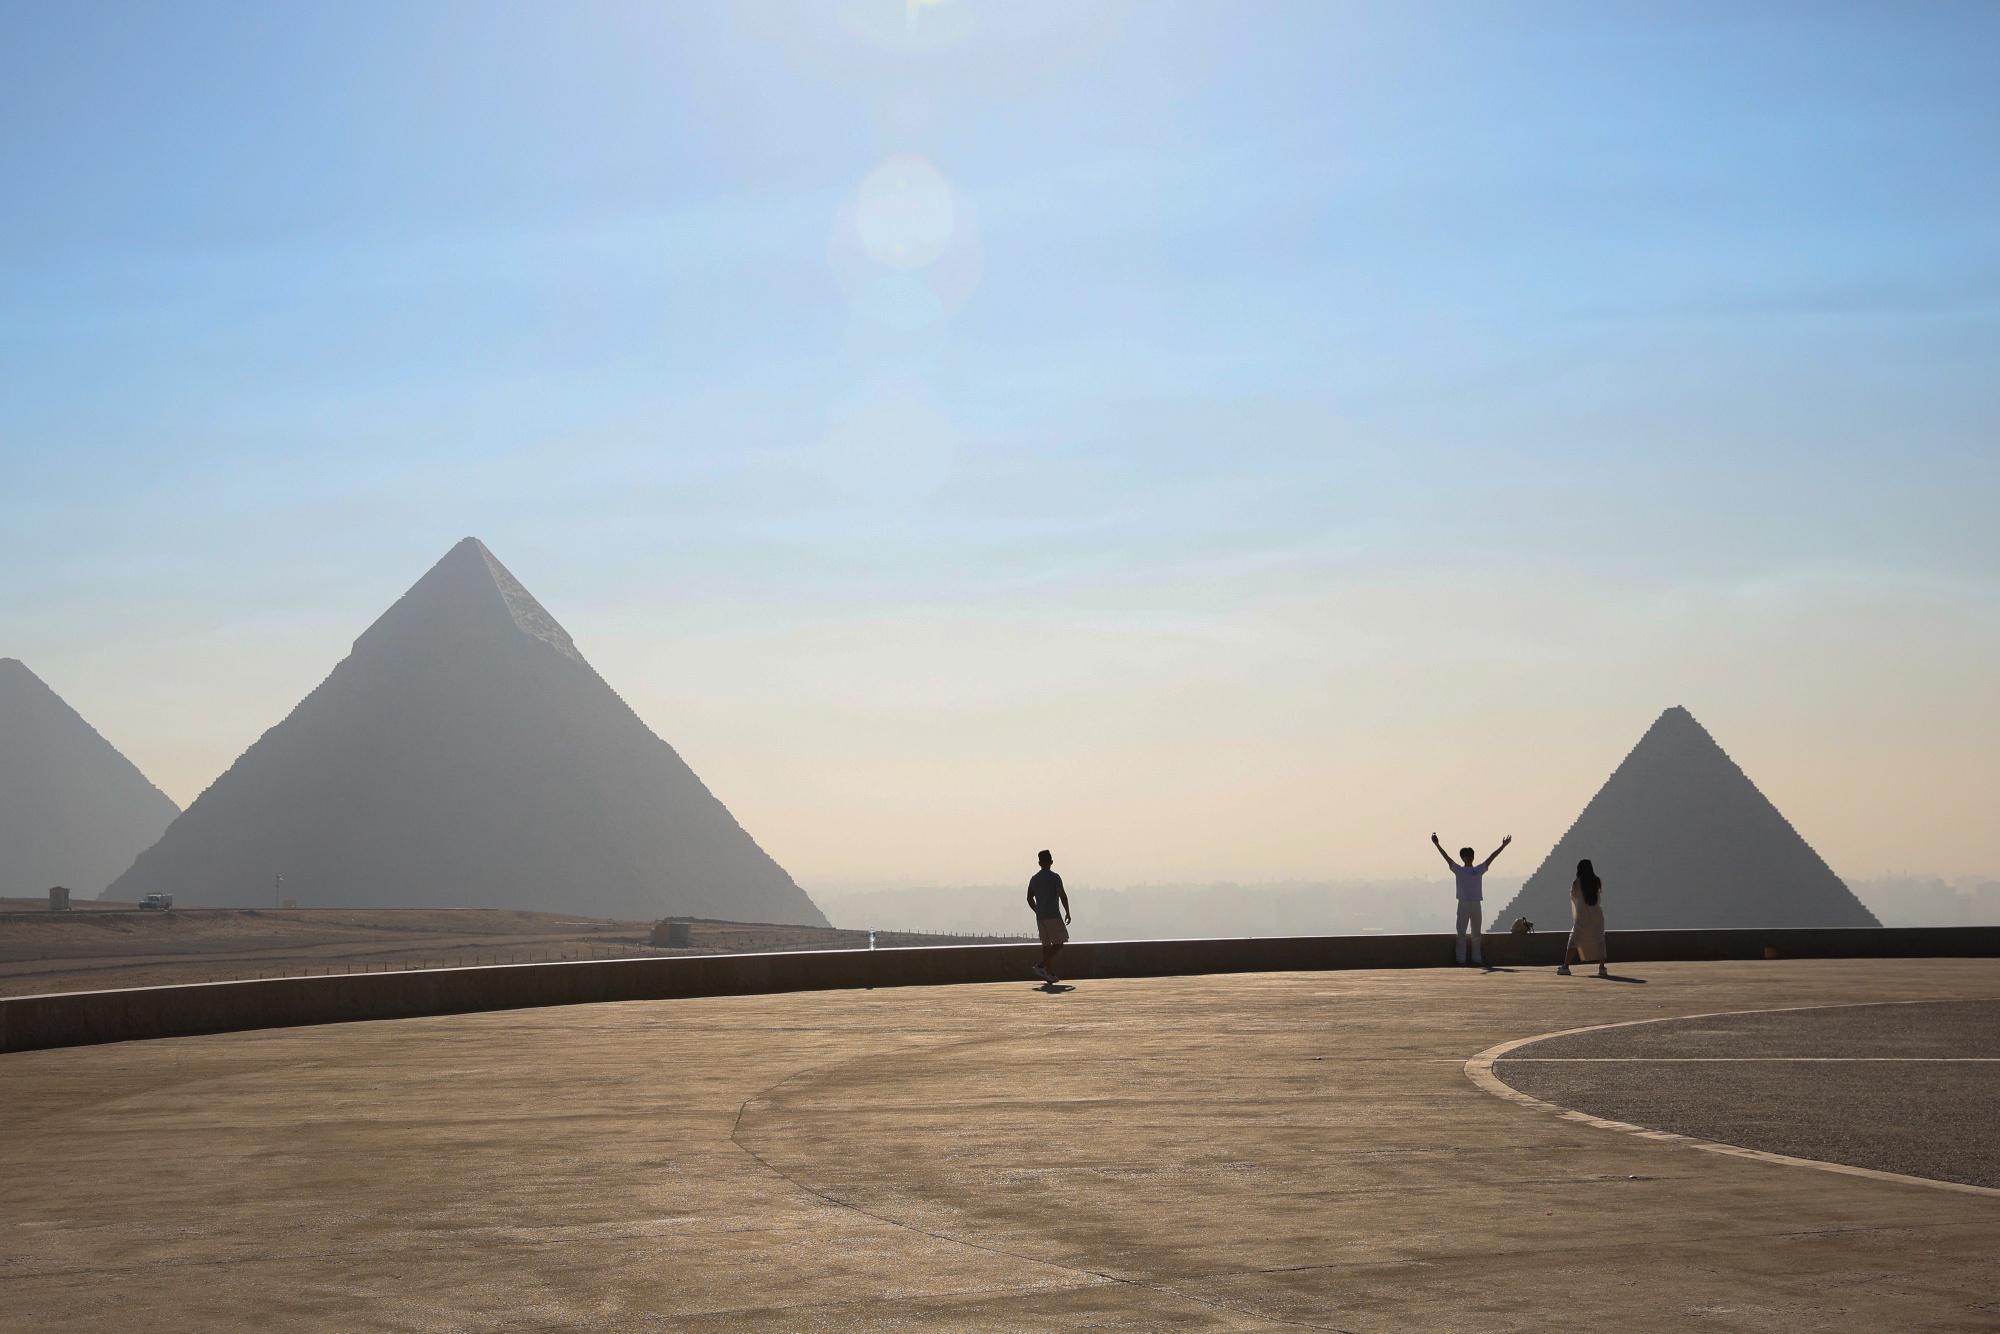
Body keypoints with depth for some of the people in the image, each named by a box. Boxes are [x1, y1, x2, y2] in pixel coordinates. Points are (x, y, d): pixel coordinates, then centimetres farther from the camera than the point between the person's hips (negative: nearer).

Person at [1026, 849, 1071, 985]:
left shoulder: (1034, 879, 10)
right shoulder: (1054, 877, -9)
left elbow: (1029, 898, 15)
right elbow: (1063, 896, -14)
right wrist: (1067, 912, -3)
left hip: (1040, 917, 7)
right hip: (1053, 916, -7)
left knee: (1047, 945, 9)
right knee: (1059, 943, -4)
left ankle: (1050, 974, 7)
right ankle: (1040, 966, -18)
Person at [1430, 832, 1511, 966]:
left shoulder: (1480, 869, 12)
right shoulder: (1458, 870, 2)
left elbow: (1492, 857, 12)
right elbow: (1446, 857, -7)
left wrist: (1503, 846, 11)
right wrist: (1437, 845, -18)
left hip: (1476, 904, 4)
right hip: (1463, 903, -4)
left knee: (1476, 934, 7)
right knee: (1461, 933, -3)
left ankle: (1477, 959, 11)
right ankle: (1461, 960, -3)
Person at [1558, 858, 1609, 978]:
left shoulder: (1576, 883, -6)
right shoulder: (1597, 881, 0)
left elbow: (1573, 897, 3)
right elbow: (1600, 895, 12)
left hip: (1582, 916, -2)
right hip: (1597, 915, 2)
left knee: (1574, 940, 2)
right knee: (1599, 940, 8)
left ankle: (1565, 967, -5)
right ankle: (1602, 967, -2)